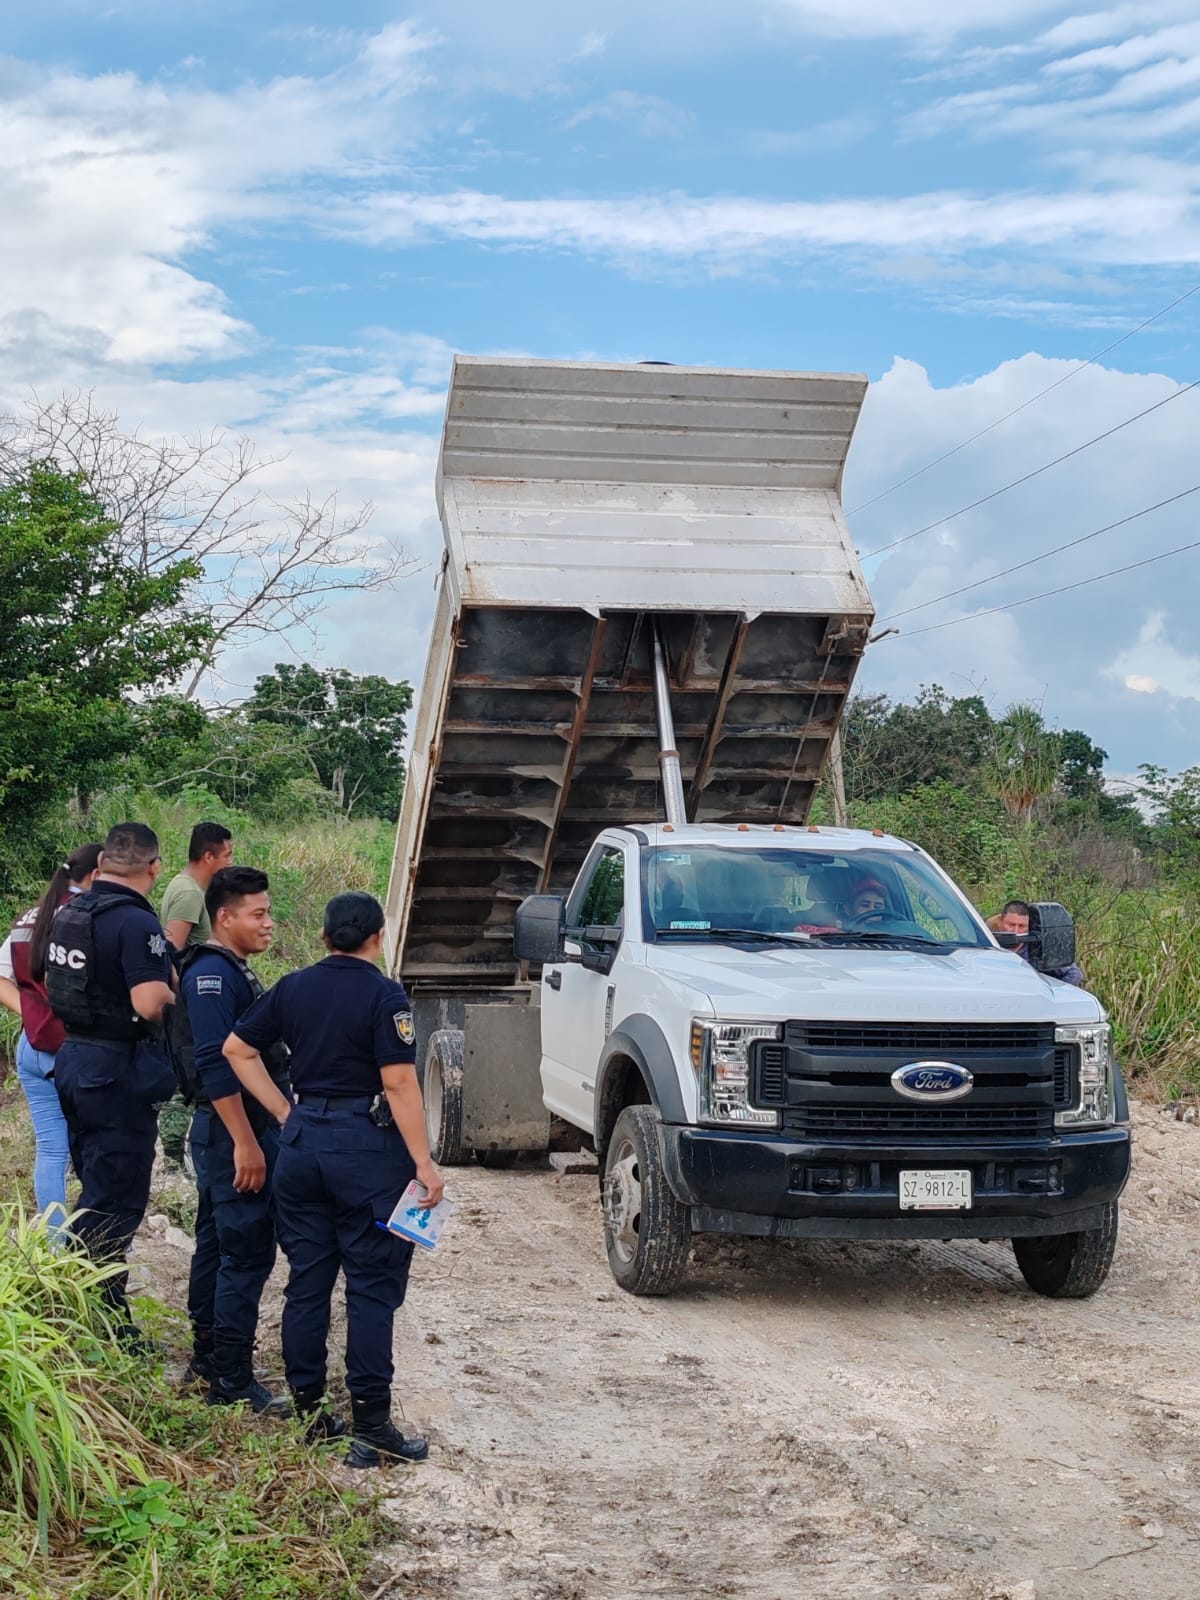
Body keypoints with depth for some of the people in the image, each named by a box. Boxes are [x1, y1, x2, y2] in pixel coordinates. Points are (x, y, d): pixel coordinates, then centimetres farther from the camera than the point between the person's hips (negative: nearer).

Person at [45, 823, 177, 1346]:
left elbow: (51, 983, 20)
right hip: (118, 1070, -9)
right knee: (116, 1205, -2)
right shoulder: (137, 922, -20)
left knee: (95, 1191, 21)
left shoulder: (69, 912, 7)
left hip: (74, 1060, 9)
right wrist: (175, 996, -10)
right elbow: (150, 1004, -29)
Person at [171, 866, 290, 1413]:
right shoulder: (213, 974, -17)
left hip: (239, 1131, 11)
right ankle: (232, 1382, -5)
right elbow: (214, 1065, -25)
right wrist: (245, 1143, -26)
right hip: (235, 1132, -11)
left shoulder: (233, 970, 15)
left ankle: (207, 1354, 28)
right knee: (248, 1253, -8)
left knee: (218, 1242, 17)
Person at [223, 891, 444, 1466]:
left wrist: (285, 1113, 12)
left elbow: (237, 1049, 11)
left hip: (303, 1139, 6)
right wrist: (423, 1162, -13)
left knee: (306, 1282, 12)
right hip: (367, 1145, -5)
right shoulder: (384, 996, -10)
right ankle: (370, 1424, -2)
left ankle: (307, 1412, 18)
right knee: (372, 1289, -1)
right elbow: (399, 1083, -16)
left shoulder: (293, 989, 7)